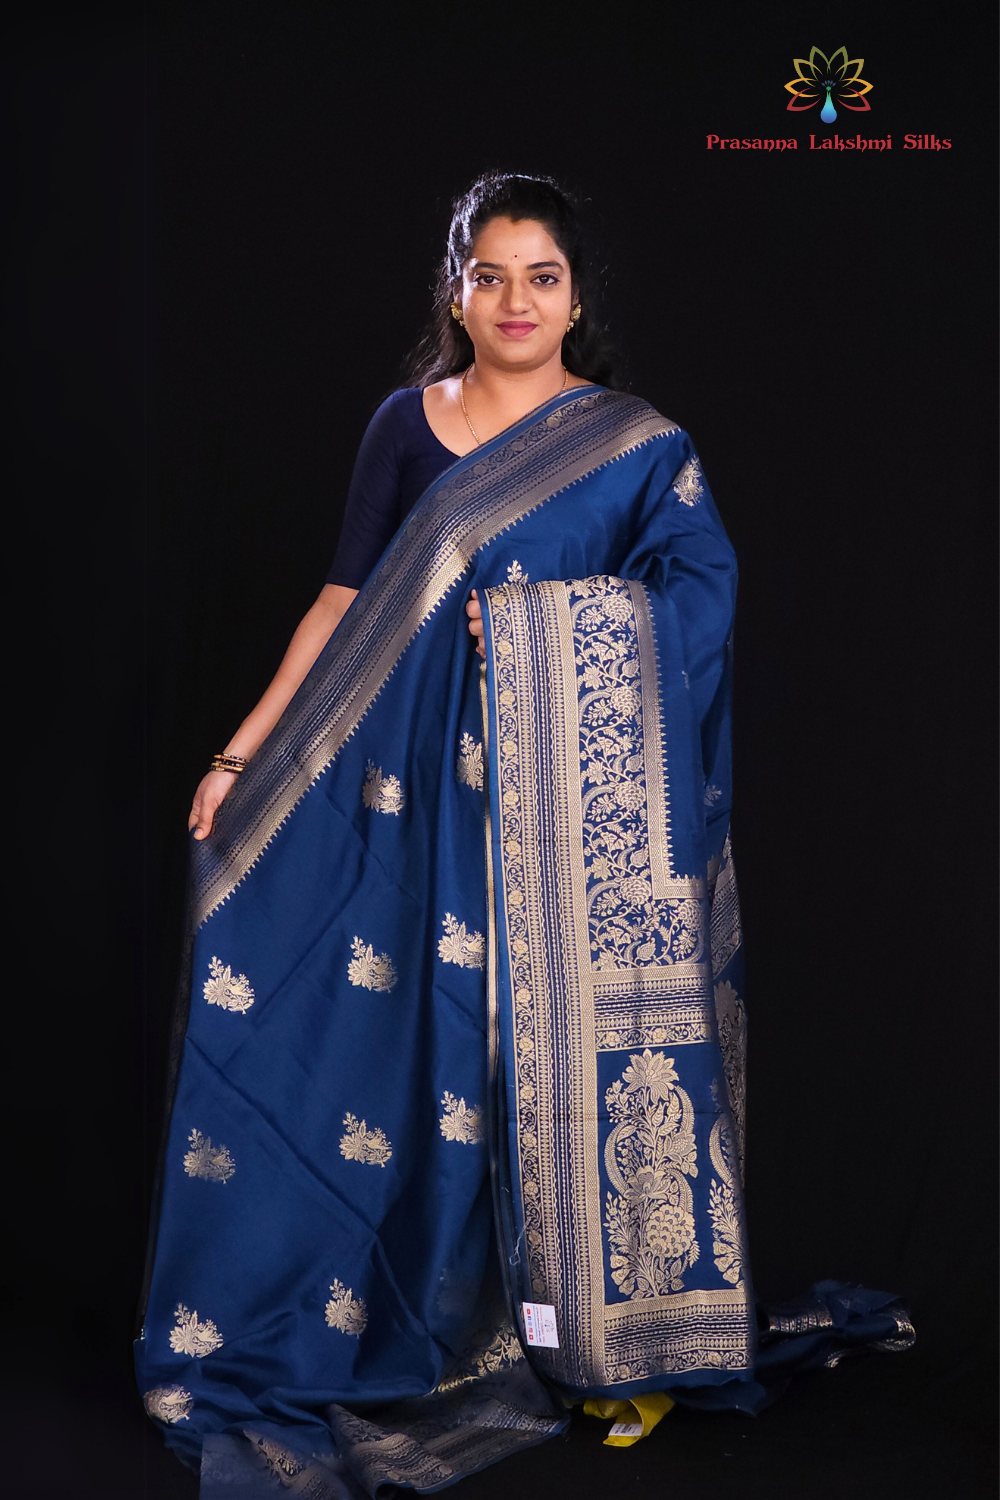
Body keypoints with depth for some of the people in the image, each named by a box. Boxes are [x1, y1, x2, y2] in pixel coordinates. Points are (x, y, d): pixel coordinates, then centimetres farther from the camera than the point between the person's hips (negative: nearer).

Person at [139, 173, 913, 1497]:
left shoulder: (637, 443, 4)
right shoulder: (407, 422, 8)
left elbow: (704, 595, -7)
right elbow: (350, 597, 6)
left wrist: (540, 617, -16)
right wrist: (247, 749, 1)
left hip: (584, 789, -1)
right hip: (433, 789, 2)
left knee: (585, 1030, 1)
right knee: (440, 1031, 3)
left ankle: (618, 1324, 15)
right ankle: (462, 1309, 18)